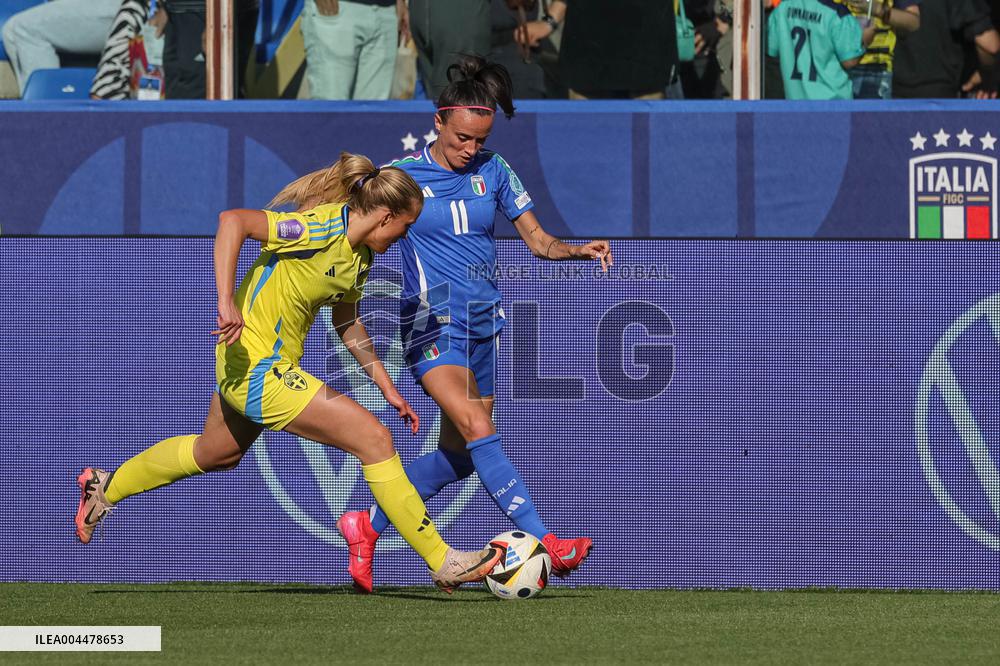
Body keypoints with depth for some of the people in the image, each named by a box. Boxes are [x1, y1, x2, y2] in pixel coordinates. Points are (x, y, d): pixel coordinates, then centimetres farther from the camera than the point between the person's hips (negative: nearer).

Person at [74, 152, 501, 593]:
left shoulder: (359, 254, 5)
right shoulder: (321, 230, -24)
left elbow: (347, 324, 20)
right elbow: (232, 221, -32)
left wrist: (388, 389, 19)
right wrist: (226, 302, -38)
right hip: (256, 366, -10)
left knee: (217, 454, 32)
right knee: (374, 438, -13)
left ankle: (105, 489, 50)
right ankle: (443, 564, -8)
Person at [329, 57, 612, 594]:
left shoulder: (492, 170, 6)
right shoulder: (401, 176, -4)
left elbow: (537, 239, 8)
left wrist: (578, 250, -10)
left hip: (482, 322, 6)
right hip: (431, 323, -6)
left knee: (459, 455, 8)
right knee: (478, 428, -23)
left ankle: (367, 525, 26)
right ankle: (542, 542, -30)